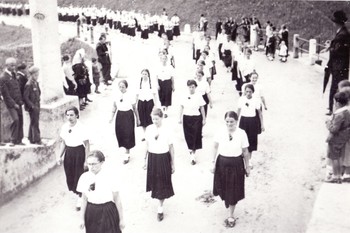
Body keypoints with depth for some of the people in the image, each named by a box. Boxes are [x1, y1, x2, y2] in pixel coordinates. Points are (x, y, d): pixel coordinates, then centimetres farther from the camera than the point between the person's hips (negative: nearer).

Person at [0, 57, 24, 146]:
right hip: (11, 103, -7)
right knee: (15, 120, -18)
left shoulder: (14, 74, 13)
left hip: (18, 103, 7)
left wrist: (21, 100, 9)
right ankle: (13, 140, -6)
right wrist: (13, 104, -13)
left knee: (20, 121, 5)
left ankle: (19, 140, 14)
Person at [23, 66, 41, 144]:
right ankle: (36, 139, -1)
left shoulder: (36, 83, 10)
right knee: (35, 123, -5)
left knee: (33, 123, 14)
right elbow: (25, 97, -16)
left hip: (37, 106, 8)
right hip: (32, 107, -8)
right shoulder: (29, 85, -14)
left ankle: (31, 138, 23)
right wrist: (32, 106, -18)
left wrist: (38, 106, 14)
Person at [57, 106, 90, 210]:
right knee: (70, 175, 10)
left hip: (79, 152, -5)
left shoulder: (81, 128, -15)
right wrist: (59, 156, 6)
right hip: (68, 152, 5)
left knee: (79, 175, 1)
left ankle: (80, 198, 19)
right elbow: (63, 143, 12)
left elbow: (87, 145, -11)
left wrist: (86, 160, -13)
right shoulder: (64, 127, 1)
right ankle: (76, 191, 36)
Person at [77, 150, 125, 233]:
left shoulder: (109, 177, -14)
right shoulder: (84, 177, -5)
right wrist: (82, 219, 7)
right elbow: (84, 199, 3)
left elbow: (117, 200, -9)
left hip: (108, 212, -3)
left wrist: (121, 219, -4)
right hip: (91, 213, 3)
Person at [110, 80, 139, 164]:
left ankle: (127, 154, 10)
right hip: (119, 116, 4)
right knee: (120, 134, 9)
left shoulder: (130, 96, -12)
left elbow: (135, 109, -4)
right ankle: (127, 151, 32)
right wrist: (112, 117, 3)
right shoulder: (117, 96, -1)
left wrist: (138, 119, 3)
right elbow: (114, 107, 10)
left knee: (128, 134, -2)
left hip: (128, 116, -4)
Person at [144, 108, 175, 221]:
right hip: (152, 158, 3)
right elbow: (147, 145, 5)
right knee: (154, 181, 15)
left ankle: (160, 208, 19)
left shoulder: (166, 131, -13)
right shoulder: (149, 129, -5)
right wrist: (146, 159, 9)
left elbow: (171, 148, -5)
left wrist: (172, 163, -1)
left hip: (163, 158, -3)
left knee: (163, 183, 6)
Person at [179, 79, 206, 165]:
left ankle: (193, 155, 2)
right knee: (188, 136, 8)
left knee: (196, 136, -3)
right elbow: (182, 107, 7)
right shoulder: (185, 96, 1)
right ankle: (190, 150, 32)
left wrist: (204, 119, -1)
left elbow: (202, 108, 0)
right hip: (186, 117, 2)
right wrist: (180, 118, 3)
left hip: (196, 118, -2)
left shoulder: (198, 96, -4)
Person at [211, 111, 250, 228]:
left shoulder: (241, 134, -13)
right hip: (222, 162, 2)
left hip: (236, 164, -2)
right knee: (223, 187, 18)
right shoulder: (220, 132, -10)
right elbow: (215, 147, 1)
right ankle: (227, 201, 53)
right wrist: (214, 163, 0)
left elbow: (245, 152, -5)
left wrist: (247, 167, 1)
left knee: (233, 190, 8)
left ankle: (231, 216, 24)